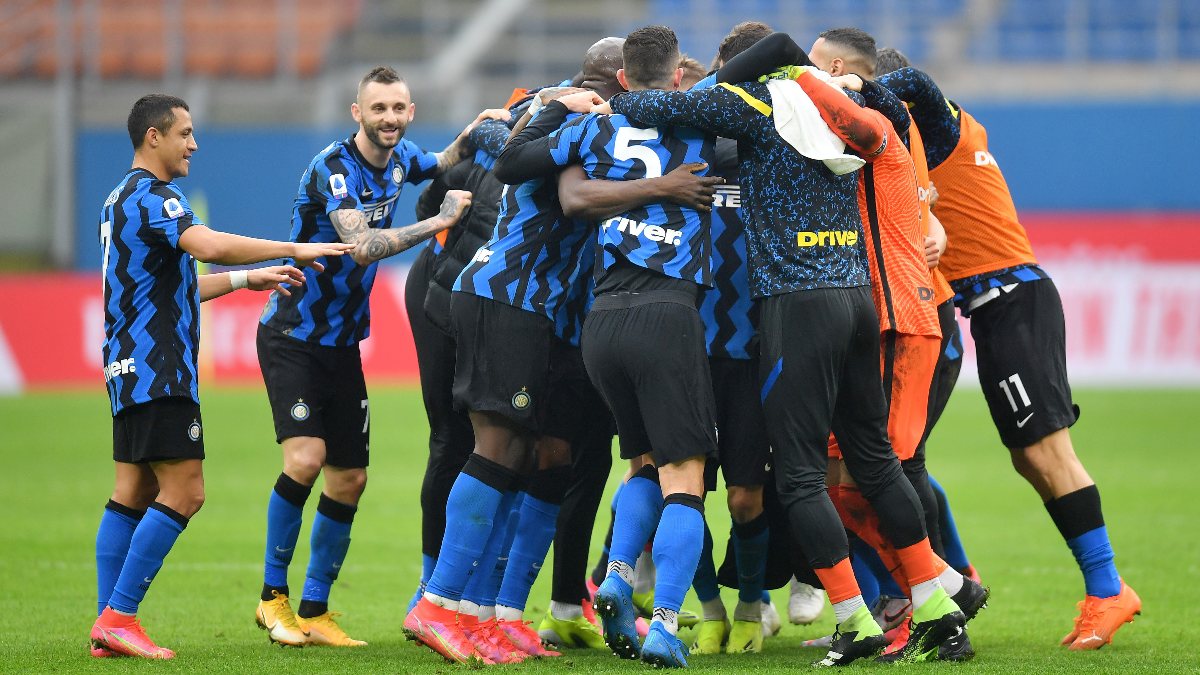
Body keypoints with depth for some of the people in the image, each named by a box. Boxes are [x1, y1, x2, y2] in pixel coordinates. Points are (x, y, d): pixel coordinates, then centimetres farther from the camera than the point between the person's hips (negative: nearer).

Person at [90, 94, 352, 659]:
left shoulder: (124, 198, 20)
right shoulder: (150, 195, -13)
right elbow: (207, 245, -31)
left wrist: (246, 279, 26)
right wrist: (294, 251, -26)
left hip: (129, 369, 11)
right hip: (158, 369, -11)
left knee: (133, 494, 9)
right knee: (183, 492, -10)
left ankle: (107, 626, 6)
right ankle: (118, 617, -13)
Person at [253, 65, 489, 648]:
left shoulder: (398, 159, 4)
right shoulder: (332, 168, -20)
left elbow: (441, 164, 27)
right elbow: (362, 246, -33)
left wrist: (468, 137, 6)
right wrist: (440, 221, -31)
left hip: (343, 345, 8)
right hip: (292, 335, -8)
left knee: (349, 480, 5)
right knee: (305, 459, -23)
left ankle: (313, 613, 15)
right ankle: (273, 595, -8)